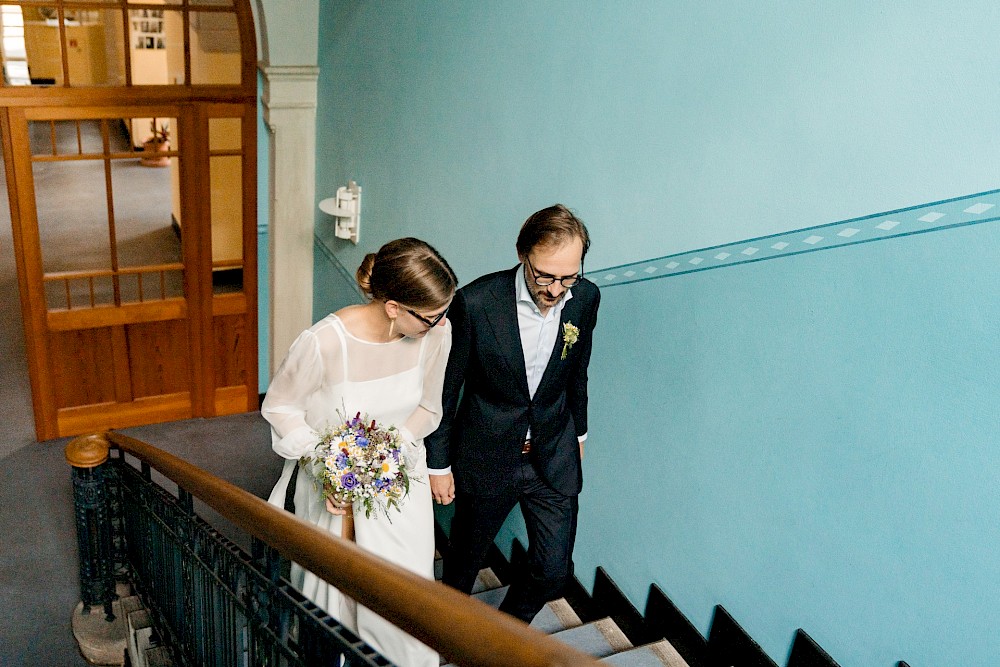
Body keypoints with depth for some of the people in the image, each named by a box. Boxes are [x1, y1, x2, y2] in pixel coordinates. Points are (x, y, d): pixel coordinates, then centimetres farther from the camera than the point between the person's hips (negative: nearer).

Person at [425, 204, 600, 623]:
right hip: (486, 457, -2)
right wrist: (438, 464, -5)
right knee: (466, 557, 19)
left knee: (554, 570, 6)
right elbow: (444, 389, -12)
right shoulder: (475, 302, -24)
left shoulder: (585, 298, -11)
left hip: (554, 458, 3)